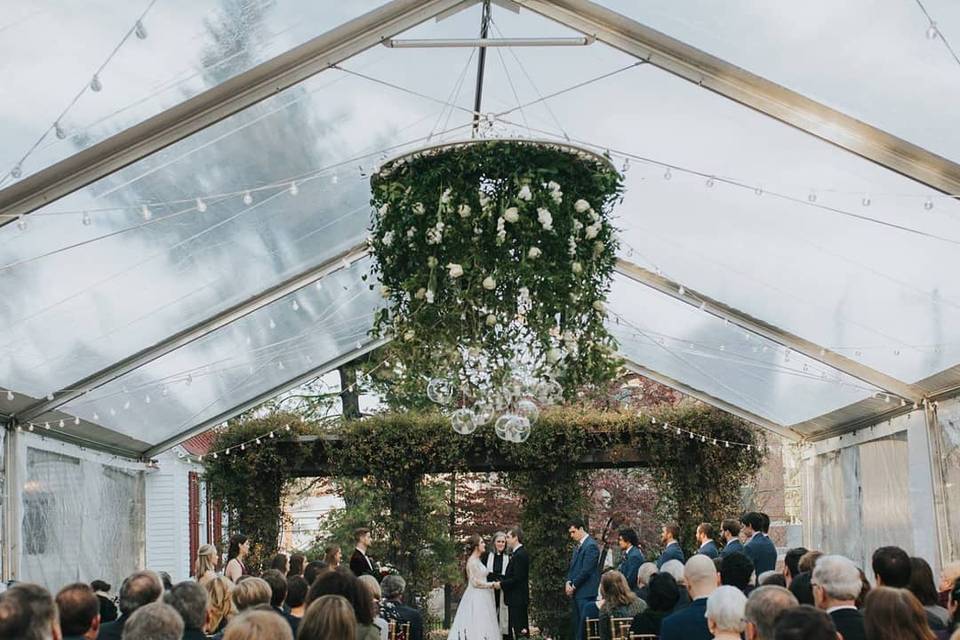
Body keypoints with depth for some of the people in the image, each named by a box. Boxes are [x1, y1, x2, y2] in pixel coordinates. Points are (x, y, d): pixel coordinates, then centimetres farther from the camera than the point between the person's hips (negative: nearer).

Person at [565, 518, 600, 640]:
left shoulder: (591, 545, -12)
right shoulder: (578, 546, 17)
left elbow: (586, 570, -17)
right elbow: (572, 566, 19)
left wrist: (573, 586, -10)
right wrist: (568, 582, 2)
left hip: (586, 593, -9)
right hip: (577, 592, 9)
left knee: (584, 622, -8)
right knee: (576, 622, 8)